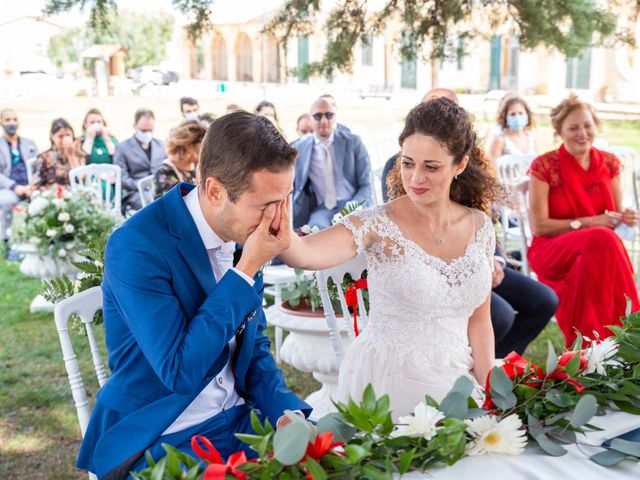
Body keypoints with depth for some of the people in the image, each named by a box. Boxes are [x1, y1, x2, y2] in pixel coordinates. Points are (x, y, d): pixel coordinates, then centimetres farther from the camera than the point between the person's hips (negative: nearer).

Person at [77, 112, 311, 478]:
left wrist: (285, 410, -7)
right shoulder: (136, 247, -21)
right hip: (159, 441, -6)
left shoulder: (243, 229, -1)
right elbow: (181, 372, -24)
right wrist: (247, 269, -25)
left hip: (237, 418, 6)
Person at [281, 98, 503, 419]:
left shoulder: (481, 227, 1)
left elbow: (478, 321, 9)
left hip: (455, 382, 4)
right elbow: (304, 254, -33)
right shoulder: (378, 225, -14)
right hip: (385, 383, -4)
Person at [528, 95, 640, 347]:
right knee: (602, 239, -33)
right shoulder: (544, 166, -8)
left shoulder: (609, 163, 6)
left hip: (599, 249, 4)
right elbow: (539, 225, -11)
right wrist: (590, 222, -17)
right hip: (552, 251, -3)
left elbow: (615, 214, 14)